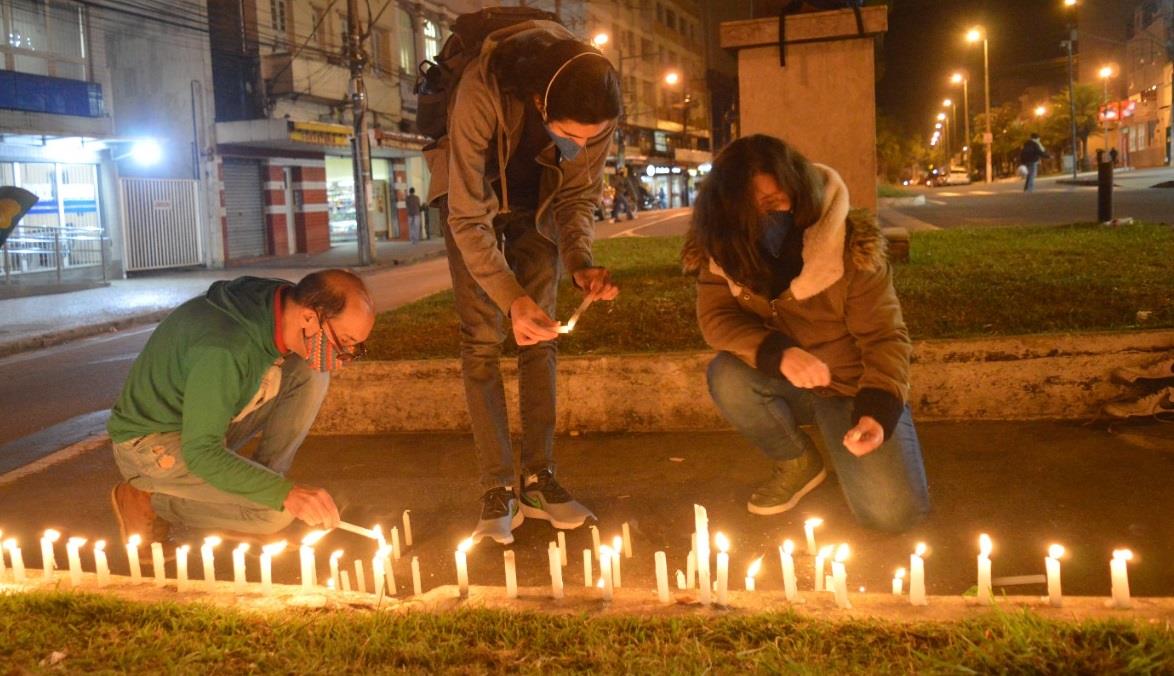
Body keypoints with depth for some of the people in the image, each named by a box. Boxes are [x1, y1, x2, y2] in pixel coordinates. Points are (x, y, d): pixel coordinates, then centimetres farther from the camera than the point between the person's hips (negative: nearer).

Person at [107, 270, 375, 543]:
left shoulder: (279, 302, -11)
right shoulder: (224, 349, -37)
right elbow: (200, 454, -33)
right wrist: (285, 492, -36)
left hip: (207, 422, 8)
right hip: (149, 443, -8)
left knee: (310, 376, -11)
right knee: (276, 512, -24)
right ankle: (147, 500, -4)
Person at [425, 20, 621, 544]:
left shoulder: (595, 111, -29)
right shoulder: (482, 93, -40)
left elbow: (579, 195, -12)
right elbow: (467, 217, -35)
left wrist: (581, 262, -29)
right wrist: (512, 297, -45)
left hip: (536, 201, 3)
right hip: (473, 199, -3)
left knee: (539, 336, -2)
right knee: (482, 339, -9)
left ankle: (539, 480, 5)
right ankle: (498, 490, -5)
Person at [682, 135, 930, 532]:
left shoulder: (851, 246, -22)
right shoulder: (722, 247, -14)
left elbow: (885, 336, -18)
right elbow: (716, 318, -17)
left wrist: (878, 412, -34)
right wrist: (778, 354, -36)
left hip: (851, 386, -3)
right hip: (788, 386, 3)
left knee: (892, 511, -20)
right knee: (727, 377, -31)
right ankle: (798, 463, -2)